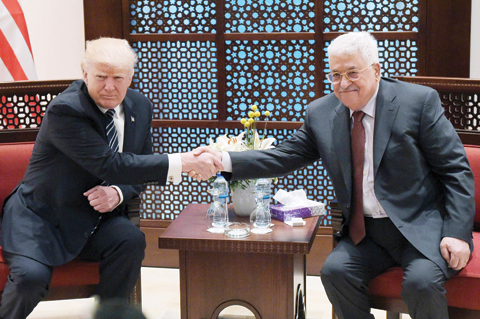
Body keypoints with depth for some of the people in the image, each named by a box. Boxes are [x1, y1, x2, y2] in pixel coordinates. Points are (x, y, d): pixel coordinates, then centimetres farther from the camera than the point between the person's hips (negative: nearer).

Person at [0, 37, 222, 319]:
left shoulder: (140, 106, 0)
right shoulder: (64, 110, -22)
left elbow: (139, 169, 9)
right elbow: (110, 165, -30)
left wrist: (118, 193, -16)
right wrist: (181, 162, -35)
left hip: (95, 220, 5)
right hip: (40, 219, -5)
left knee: (132, 240, -25)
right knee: (31, 276, -29)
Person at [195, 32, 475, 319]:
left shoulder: (419, 101, -7)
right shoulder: (321, 113, 5)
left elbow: (456, 169, -5)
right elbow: (284, 157, 4)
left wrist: (456, 232, -15)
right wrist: (225, 161, -10)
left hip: (424, 227, -3)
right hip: (367, 233, 4)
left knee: (422, 281, -28)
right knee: (334, 270, -20)